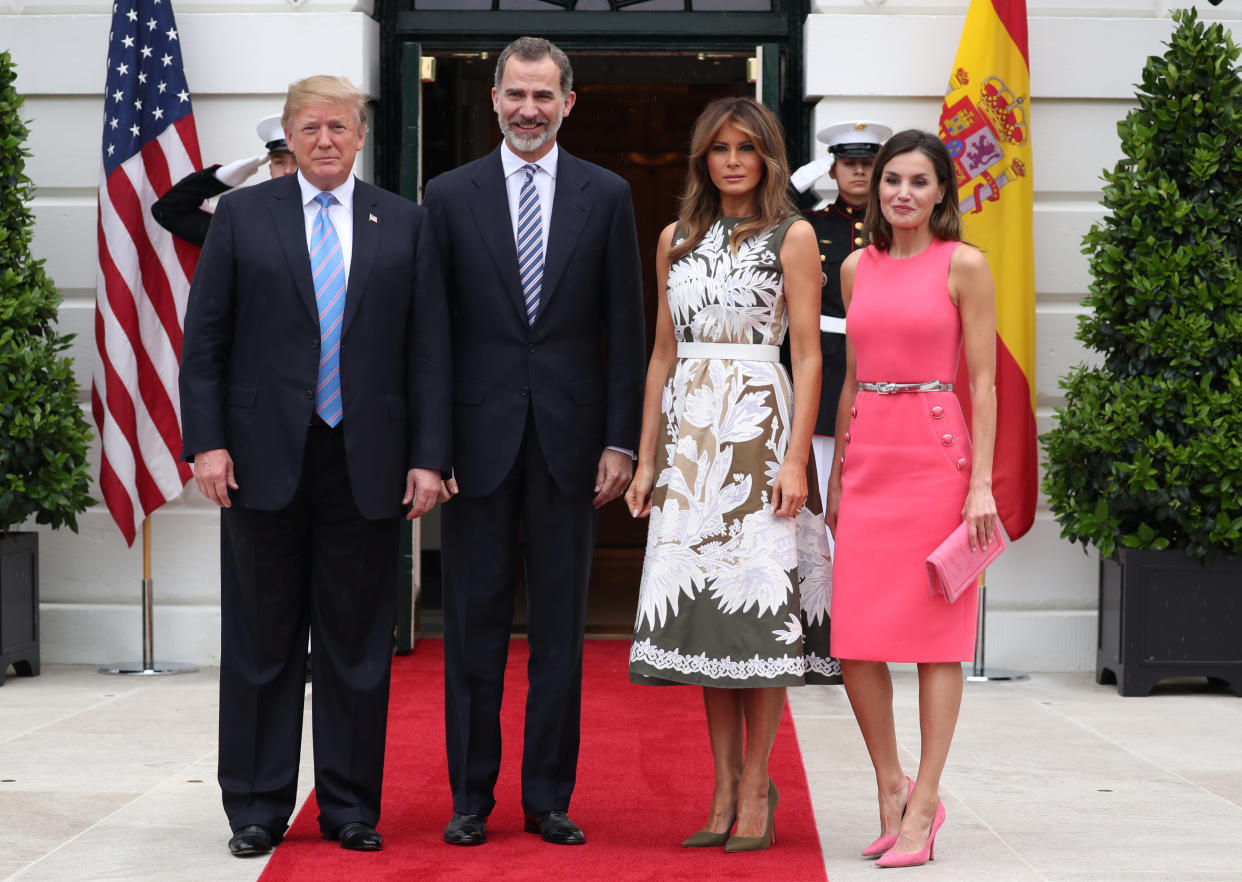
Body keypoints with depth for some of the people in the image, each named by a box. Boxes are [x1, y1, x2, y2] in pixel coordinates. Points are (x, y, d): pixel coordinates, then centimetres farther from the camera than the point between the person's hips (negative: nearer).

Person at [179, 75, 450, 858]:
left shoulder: (405, 225, 8)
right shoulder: (242, 215, 6)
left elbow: (429, 348, 5)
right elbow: (204, 339, 3)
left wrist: (429, 457, -2)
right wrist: (206, 441, -7)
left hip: (367, 464, 1)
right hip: (265, 461, -1)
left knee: (359, 644, 6)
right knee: (262, 642, 5)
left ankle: (351, 807, 16)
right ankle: (257, 809, 15)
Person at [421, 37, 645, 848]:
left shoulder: (607, 196, 6)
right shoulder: (451, 195, 5)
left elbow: (625, 328, 4)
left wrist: (621, 441, -2)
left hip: (570, 437, 0)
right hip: (480, 437, 0)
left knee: (561, 626, 5)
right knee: (475, 622, 4)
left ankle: (550, 798, 14)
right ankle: (471, 797, 14)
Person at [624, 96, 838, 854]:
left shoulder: (792, 236, 1)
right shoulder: (676, 240, 14)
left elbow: (808, 356, -4)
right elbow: (663, 355, 16)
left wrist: (795, 458, -13)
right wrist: (647, 459, 11)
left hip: (759, 427, -4)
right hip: (689, 433, 4)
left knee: (758, 602, -6)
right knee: (701, 601, 3)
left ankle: (756, 789, 1)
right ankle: (725, 788, 10)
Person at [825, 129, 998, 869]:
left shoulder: (963, 265, -2)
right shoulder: (857, 268, 12)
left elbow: (983, 382, -5)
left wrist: (982, 484, -11)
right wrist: (836, 475, 15)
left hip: (936, 453, -5)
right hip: (868, 456, 5)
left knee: (936, 636, -1)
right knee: (855, 639, 1)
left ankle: (922, 807, 5)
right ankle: (892, 790, 17)